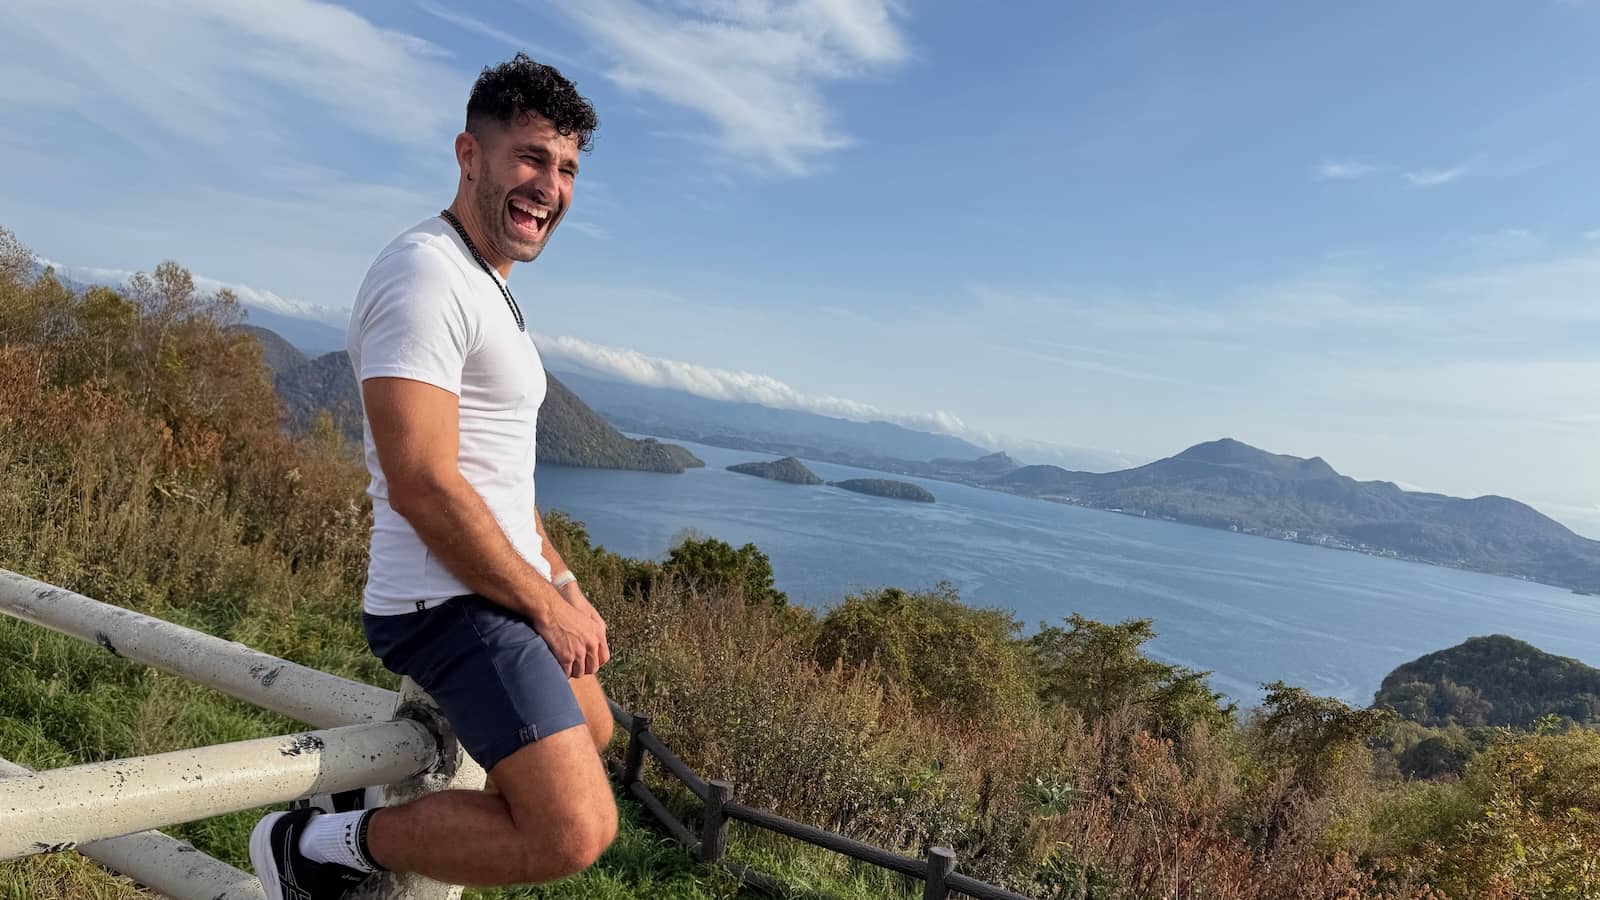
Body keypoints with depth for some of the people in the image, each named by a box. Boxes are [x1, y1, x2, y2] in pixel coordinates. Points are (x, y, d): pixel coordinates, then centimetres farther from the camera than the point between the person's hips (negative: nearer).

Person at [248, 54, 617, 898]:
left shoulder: (486, 289, 16)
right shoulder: (425, 275, -17)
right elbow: (423, 486, -25)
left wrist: (564, 580, 14)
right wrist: (547, 606, -16)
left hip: (504, 590, 11)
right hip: (454, 604, -11)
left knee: (591, 732, 29)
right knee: (576, 832, -21)